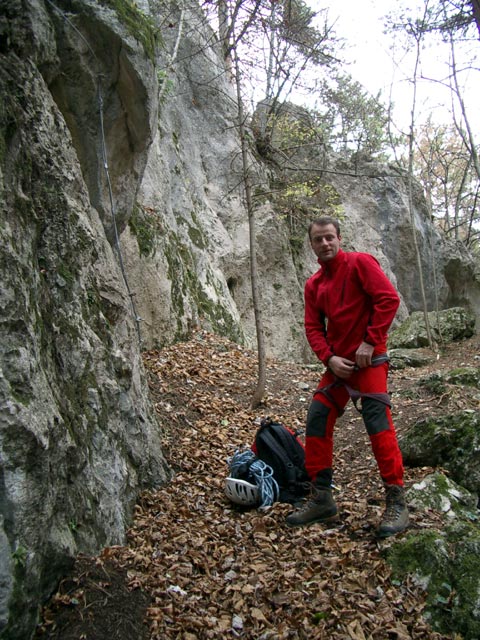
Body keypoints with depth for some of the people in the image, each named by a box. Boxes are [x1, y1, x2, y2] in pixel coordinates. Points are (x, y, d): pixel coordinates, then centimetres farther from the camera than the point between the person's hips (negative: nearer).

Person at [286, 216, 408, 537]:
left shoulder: (359, 262, -5)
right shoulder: (313, 284, 12)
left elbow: (389, 298, -14)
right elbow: (313, 327, 8)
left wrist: (370, 342, -17)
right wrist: (329, 358, -8)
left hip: (369, 359, -6)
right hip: (337, 363, 7)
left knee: (378, 423, -12)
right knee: (317, 420, 2)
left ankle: (397, 501, 1)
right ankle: (321, 498, 14)